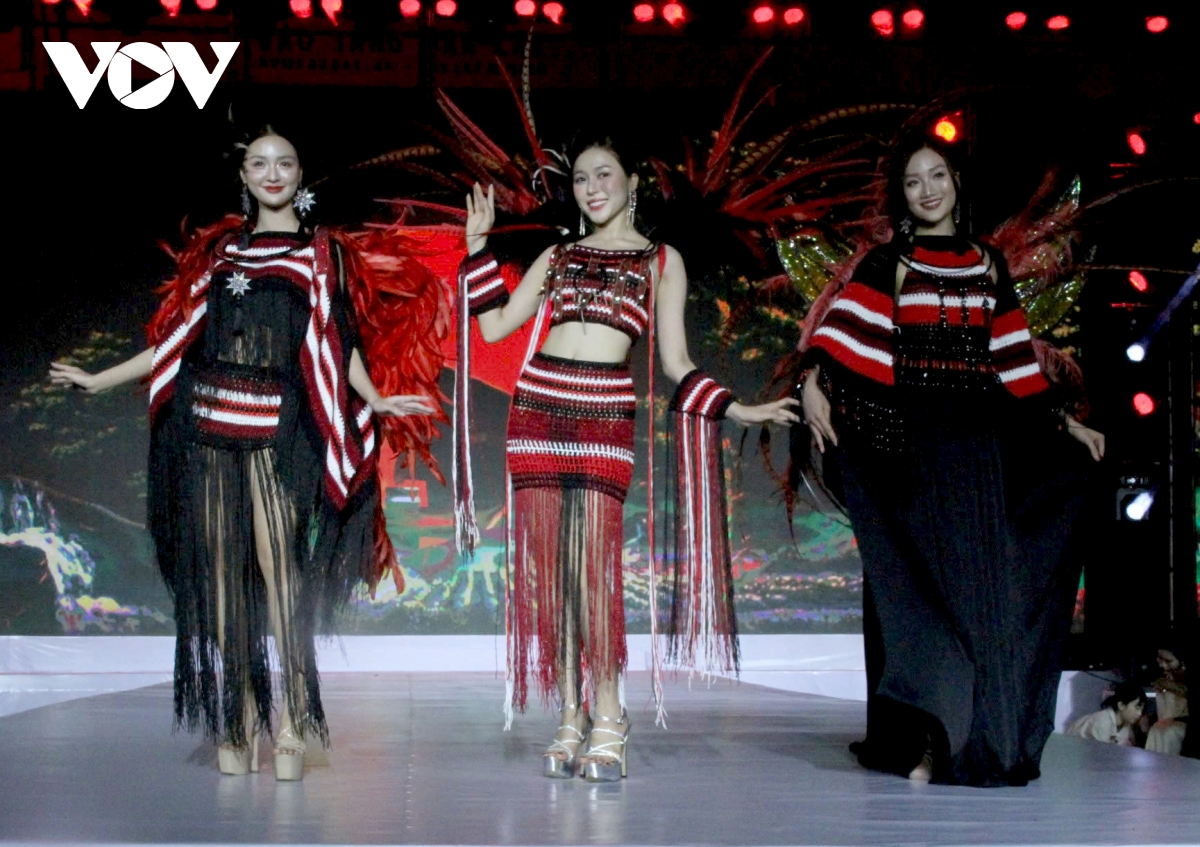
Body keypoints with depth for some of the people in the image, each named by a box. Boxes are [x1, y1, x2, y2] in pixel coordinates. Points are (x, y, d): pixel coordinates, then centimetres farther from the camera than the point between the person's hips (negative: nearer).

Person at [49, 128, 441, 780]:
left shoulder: (322, 252, 10)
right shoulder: (217, 249, 18)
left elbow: (339, 342, 2)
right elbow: (179, 338, 19)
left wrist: (375, 399, -14)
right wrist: (100, 380, 18)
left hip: (278, 426, -3)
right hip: (207, 419, 3)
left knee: (279, 564, -13)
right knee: (218, 570, 0)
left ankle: (292, 725, -11)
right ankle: (235, 722, 6)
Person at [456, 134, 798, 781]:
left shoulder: (661, 261, 12)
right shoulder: (557, 256, 19)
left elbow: (675, 361, 9)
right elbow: (495, 326, 15)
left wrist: (736, 410, -3)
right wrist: (477, 245, 15)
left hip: (605, 417, -3)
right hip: (538, 409, 3)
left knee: (595, 565, -12)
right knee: (547, 566, 0)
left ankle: (608, 722, -3)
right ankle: (570, 719, 7)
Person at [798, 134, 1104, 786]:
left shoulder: (986, 265, 17)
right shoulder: (887, 264, 5)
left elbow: (1014, 358, 19)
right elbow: (843, 326, -11)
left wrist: (1059, 421, 16)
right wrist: (813, 380, -27)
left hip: (979, 439, 4)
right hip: (910, 435, -3)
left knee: (985, 581, 1)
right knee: (920, 581, -6)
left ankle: (986, 741, 9)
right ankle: (917, 740, -3)